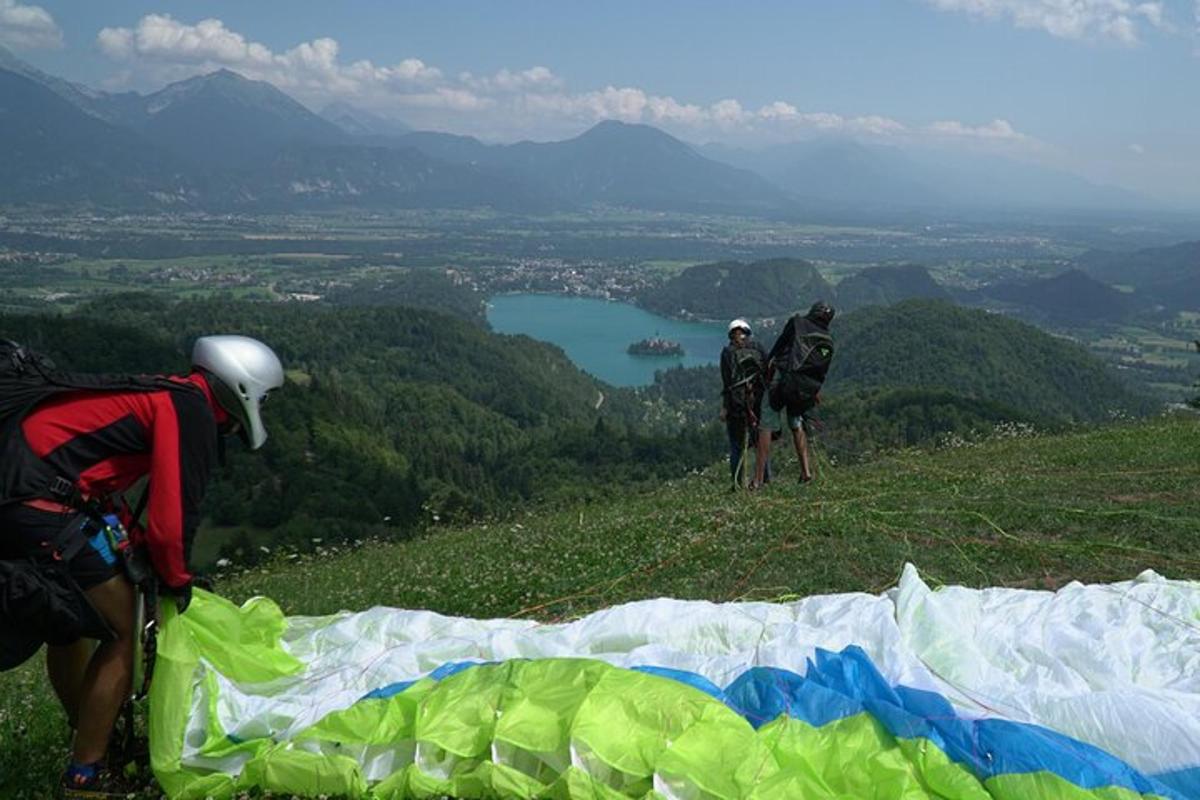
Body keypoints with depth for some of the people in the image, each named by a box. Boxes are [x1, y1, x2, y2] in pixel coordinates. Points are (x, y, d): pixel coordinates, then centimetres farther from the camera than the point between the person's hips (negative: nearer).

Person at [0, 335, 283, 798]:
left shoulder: (158, 393, 20)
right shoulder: (193, 415, -9)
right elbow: (172, 521, -14)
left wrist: (136, 544, 24)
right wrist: (177, 584, 5)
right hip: (43, 507, -10)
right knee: (124, 632, 2)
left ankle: (89, 744, 41)